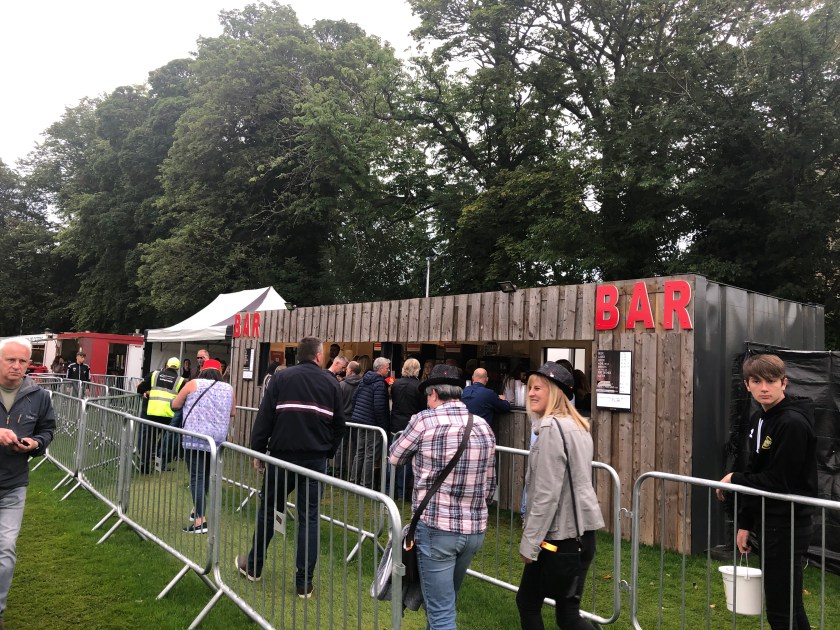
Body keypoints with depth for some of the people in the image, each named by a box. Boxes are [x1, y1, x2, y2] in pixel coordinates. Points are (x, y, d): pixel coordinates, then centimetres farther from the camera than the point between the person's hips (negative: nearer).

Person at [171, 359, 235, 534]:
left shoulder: (193, 384, 2)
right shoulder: (228, 388, 9)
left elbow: (175, 405, 9)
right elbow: (232, 413, 20)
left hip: (196, 437, -3)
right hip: (218, 439, 4)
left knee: (197, 477, -5)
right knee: (207, 476, 19)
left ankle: (200, 520, -11)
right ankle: (199, 509, 28)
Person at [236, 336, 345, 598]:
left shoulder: (281, 378, -2)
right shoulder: (330, 383, 4)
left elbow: (264, 418, -5)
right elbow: (339, 425, 9)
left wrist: (257, 451, 3)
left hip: (283, 455, 0)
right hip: (316, 459, 1)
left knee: (268, 511, 17)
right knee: (309, 518, 6)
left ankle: (253, 567, 32)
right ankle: (304, 583, 9)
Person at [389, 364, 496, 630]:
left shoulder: (425, 420, -11)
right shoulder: (484, 426, 4)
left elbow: (394, 458, 4)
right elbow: (490, 485, 11)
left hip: (436, 527, -5)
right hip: (475, 529, 6)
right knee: (445, 599, 24)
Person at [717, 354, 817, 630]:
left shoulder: (793, 423, -19)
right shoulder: (760, 419, 9)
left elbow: (779, 482, -21)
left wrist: (734, 480, -7)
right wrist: (745, 523, 12)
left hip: (787, 525, -9)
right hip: (766, 521, 9)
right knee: (787, 605, 19)